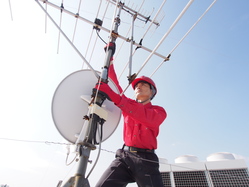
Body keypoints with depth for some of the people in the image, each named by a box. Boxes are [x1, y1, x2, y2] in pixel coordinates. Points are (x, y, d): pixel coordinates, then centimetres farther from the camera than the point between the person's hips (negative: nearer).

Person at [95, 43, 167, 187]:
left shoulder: (159, 111, 4)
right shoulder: (128, 104, 15)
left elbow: (146, 117, -19)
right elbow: (115, 82, 13)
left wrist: (115, 97, -30)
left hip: (146, 159, -1)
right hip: (124, 155, 2)